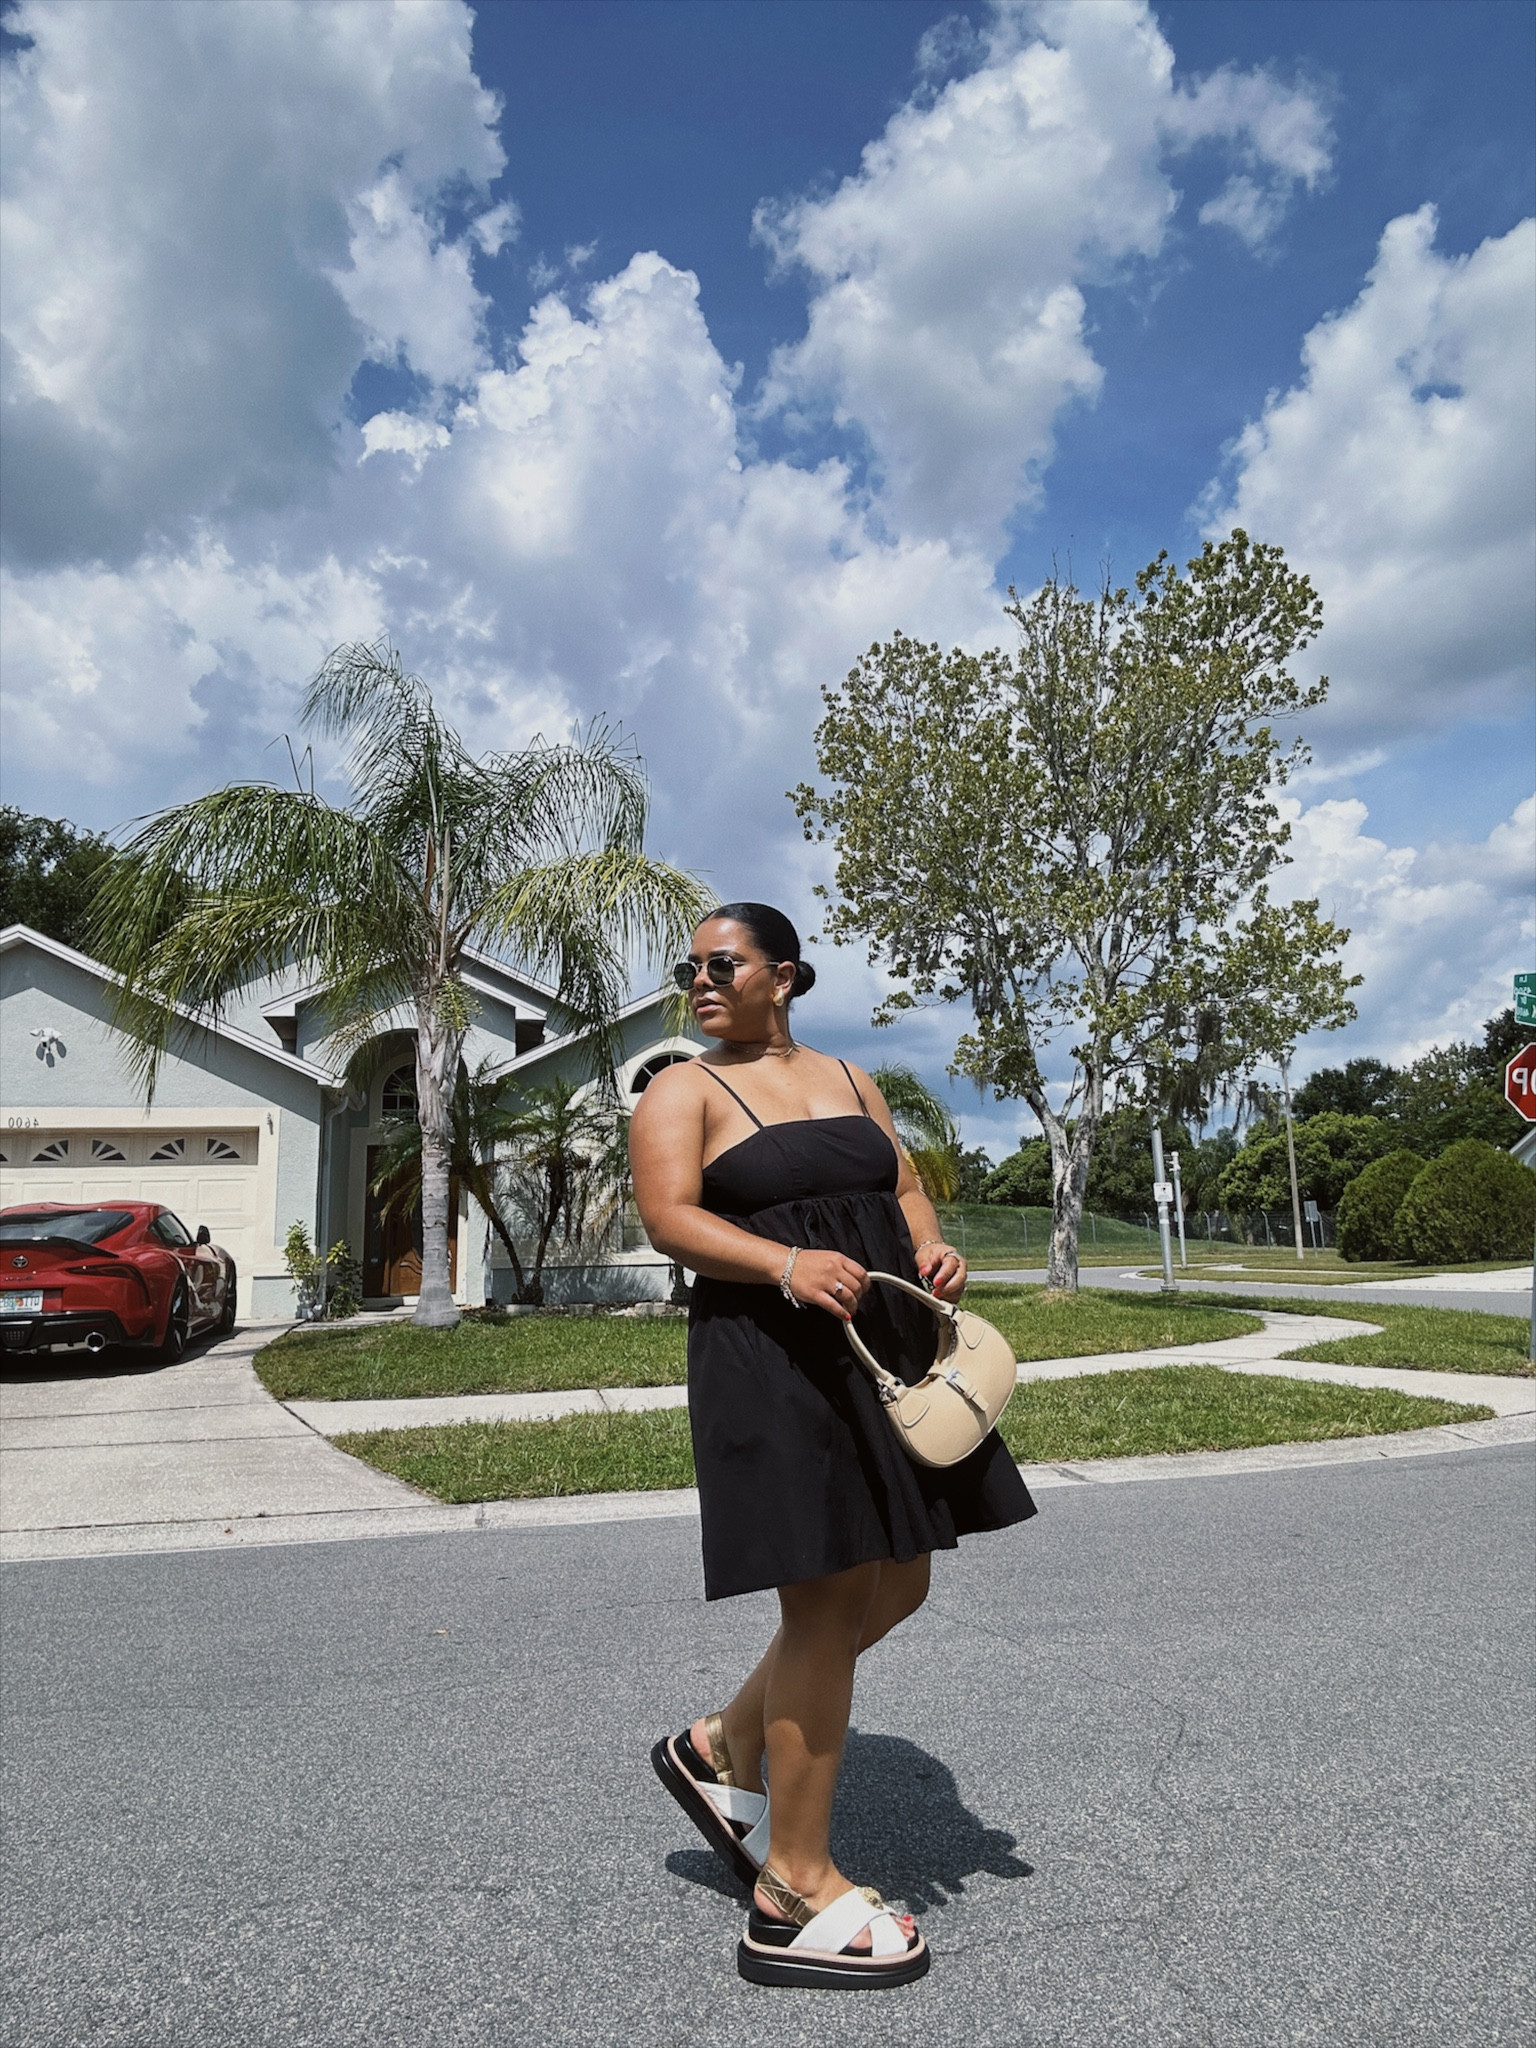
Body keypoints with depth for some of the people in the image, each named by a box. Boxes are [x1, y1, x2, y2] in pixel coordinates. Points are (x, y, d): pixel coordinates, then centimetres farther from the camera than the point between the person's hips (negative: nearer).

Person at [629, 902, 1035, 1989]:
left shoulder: (849, 1078, 17)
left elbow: (905, 1185, 17)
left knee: (895, 1588, 12)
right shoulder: (685, 1091, 0)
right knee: (828, 1602, -5)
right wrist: (787, 1265, -28)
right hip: (771, 1360, -7)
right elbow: (670, 1216, -13)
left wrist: (932, 1248, -5)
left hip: (881, 1349, 7)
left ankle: (722, 1749, 31)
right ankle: (796, 1897, 12)